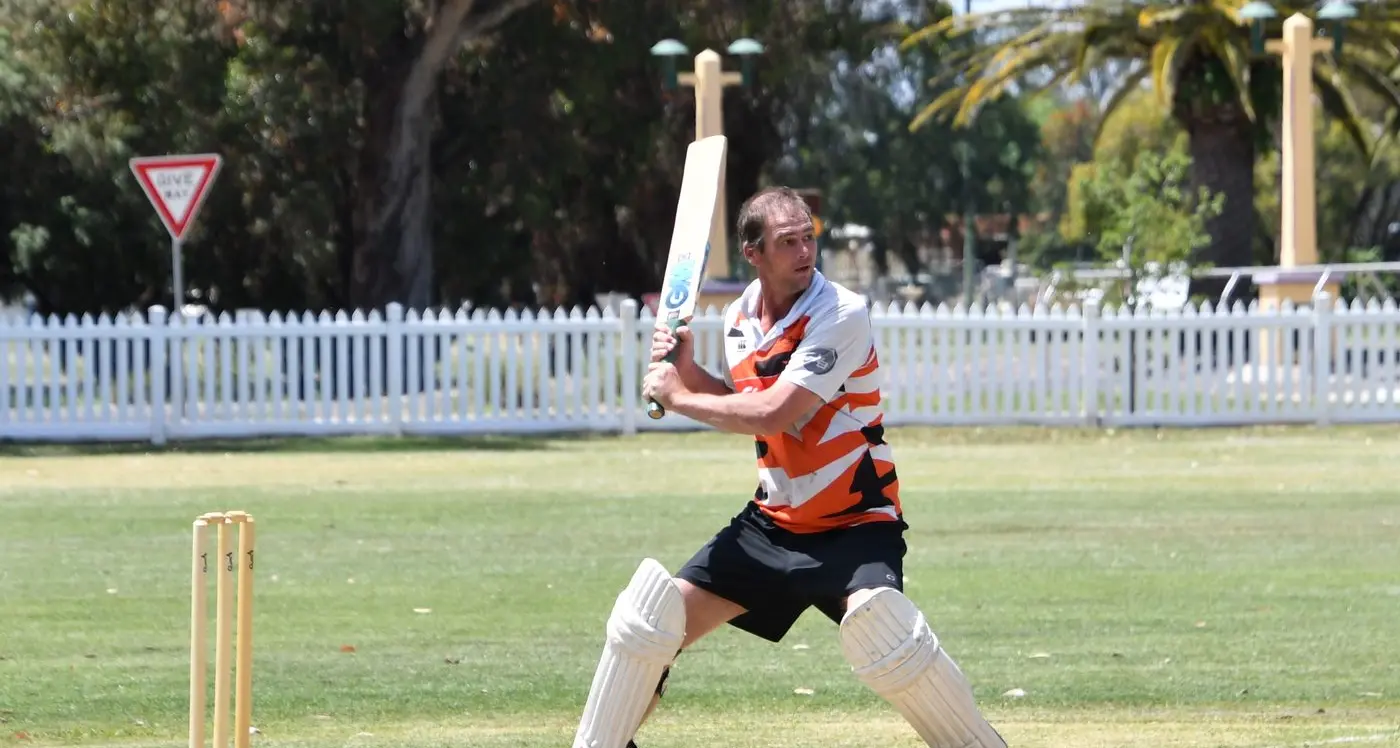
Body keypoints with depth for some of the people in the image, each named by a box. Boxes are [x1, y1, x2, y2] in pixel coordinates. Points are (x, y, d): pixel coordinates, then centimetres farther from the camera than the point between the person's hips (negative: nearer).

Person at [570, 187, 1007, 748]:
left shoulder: (842, 314, -19)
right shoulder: (739, 319, 3)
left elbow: (772, 414, -26)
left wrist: (677, 398, -14)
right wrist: (687, 371, 2)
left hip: (855, 526, -7)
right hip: (774, 522, 7)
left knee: (875, 620, -35)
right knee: (648, 620, 0)